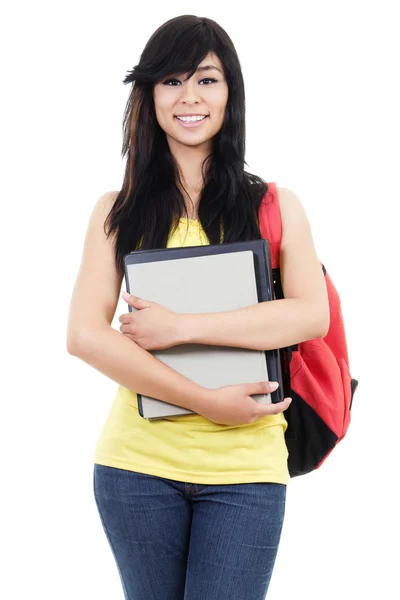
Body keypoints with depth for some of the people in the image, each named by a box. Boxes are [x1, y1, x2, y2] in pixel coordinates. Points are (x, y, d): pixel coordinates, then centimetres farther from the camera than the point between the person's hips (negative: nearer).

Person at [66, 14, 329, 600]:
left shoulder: (274, 205, 6)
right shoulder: (118, 211, 6)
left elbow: (313, 315, -8)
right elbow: (84, 336, -6)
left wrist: (181, 326, -17)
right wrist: (207, 402, -15)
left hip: (245, 469, -1)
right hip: (137, 464, 1)